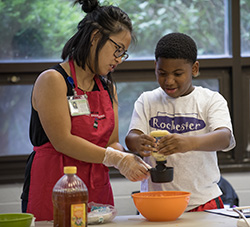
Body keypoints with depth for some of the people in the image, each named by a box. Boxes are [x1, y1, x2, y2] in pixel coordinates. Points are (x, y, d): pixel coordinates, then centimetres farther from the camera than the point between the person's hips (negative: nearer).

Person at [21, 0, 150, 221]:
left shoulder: (108, 88, 14)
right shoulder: (53, 80, -9)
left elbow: (112, 143, 11)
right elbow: (62, 141, -17)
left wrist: (128, 159, -12)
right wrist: (117, 159, -21)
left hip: (98, 190, 7)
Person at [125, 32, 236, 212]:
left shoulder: (212, 100, 5)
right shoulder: (147, 101, 11)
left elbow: (225, 138, -12)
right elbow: (131, 137, -2)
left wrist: (190, 142, -33)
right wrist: (138, 142, -27)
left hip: (203, 201, -3)